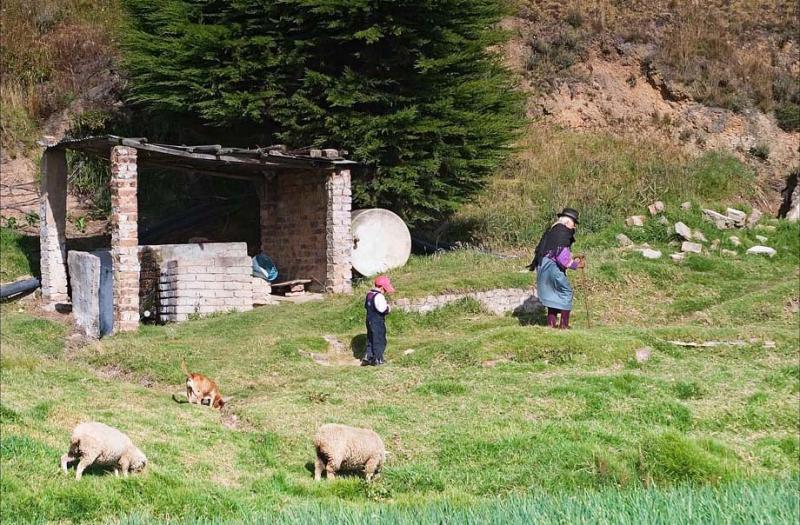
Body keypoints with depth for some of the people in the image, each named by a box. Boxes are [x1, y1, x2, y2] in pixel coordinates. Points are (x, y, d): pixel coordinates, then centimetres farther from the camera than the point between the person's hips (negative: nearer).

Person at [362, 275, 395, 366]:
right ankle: (377, 359, 4)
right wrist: (388, 307, -8)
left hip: (369, 320, 9)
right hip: (378, 322, -9)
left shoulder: (369, 294, 9)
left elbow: (366, 306, 19)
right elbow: (383, 310, -27)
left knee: (370, 340, 16)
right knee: (379, 340, 1)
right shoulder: (379, 296, -21)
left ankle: (368, 357, 14)